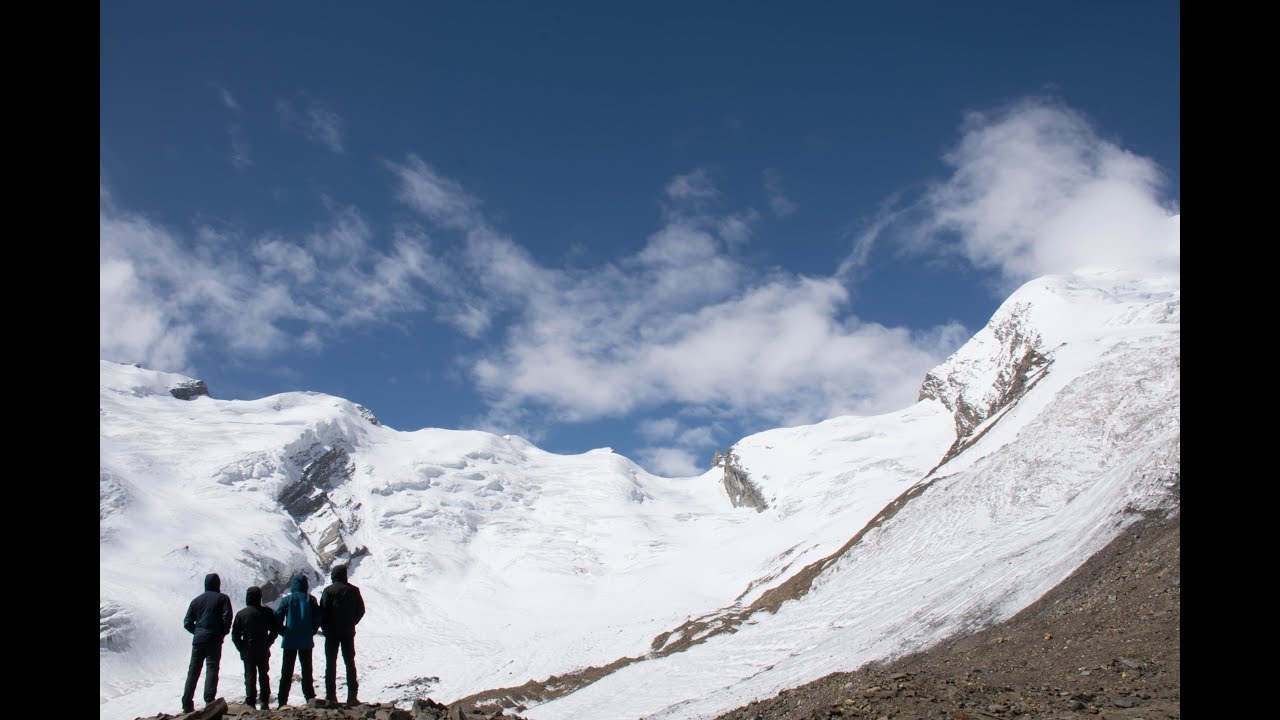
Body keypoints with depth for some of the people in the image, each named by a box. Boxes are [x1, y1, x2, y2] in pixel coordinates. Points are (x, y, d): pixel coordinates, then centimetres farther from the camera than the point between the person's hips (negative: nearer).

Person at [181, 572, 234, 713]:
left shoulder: (197, 600, 13)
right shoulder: (222, 598, 1)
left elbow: (187, 622, 10)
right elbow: (227, 618, -9)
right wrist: (223, 633, 6)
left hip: (198, 640, 4)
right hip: (214, 640, -4)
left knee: (193, 670, 8)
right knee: (212, 669, -5)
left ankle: (187, 704, 8)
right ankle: (209, 701, -16)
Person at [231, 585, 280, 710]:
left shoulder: (241, 614, -9)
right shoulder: (268, 612, -4)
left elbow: (235, 635, -7)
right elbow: (275, 630, -1)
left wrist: (242, 648, 3)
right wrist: (267, 643, 9)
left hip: (248, 652, -2)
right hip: (264, 652, 2)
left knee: (250, 676, 4)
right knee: (264, 676, 14)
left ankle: (251, 703, 0)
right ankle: (265, 702, 15)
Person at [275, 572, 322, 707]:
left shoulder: (287, 599, -5)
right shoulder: (311, 599, -2)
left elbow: (278, 617, -9)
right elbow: (318, 617, -5)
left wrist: (283, 632, 4)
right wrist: (312, 631, 7)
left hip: (290, 640, -1)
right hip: (306, 641, 1)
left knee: (287, 672, 6)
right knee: (307, 670, 11)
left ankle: (282, 701, 4)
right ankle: (310, 698, 10)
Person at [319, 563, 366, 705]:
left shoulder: (328, 591, -8)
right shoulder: (354, 590, 3)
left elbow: (323, 611, -11)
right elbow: (361, 610, 6)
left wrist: (325, 628, 2)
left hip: (332, 632, -3)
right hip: (349, 633, 3)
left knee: (331, 664, 4)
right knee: (350, 663, 9)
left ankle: (331, 695, 1)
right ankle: (352, 696, 4)